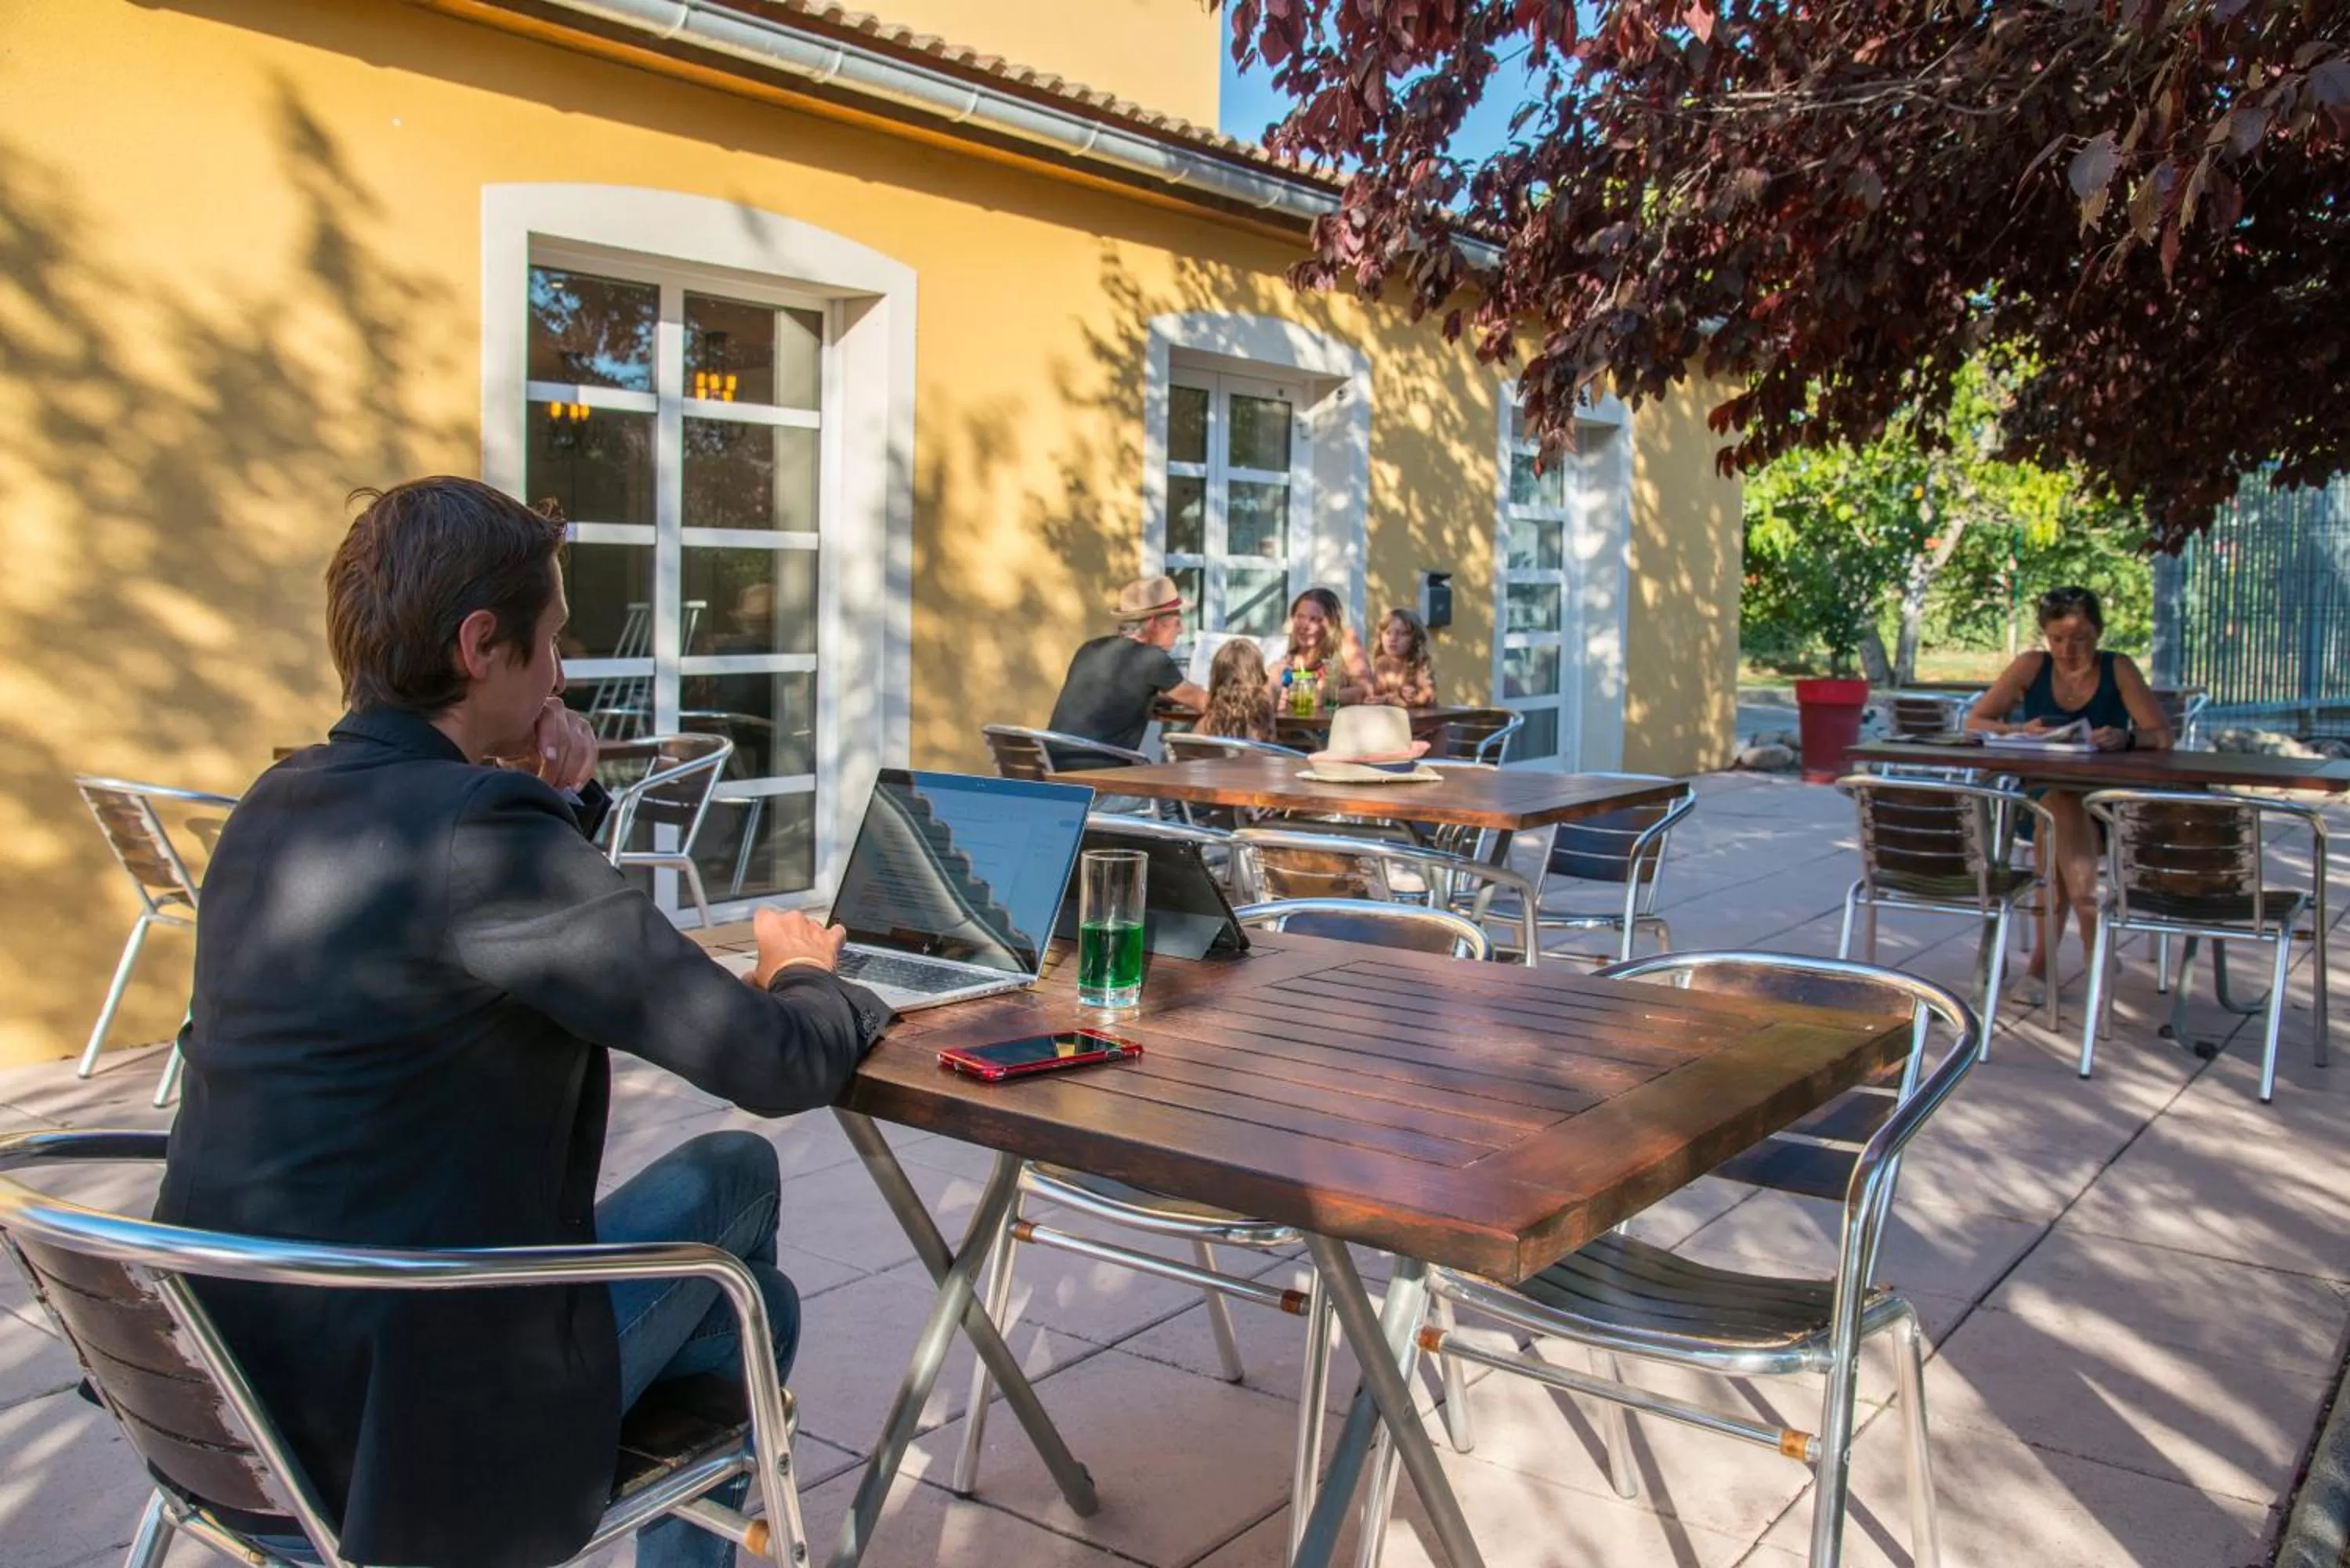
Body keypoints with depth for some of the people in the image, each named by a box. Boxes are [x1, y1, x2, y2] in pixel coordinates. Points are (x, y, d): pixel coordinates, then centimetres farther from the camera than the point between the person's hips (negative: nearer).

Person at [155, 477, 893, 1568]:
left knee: (753, 1306, 23)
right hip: (404, 1433, -8)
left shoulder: (272, 807, 3)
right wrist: (807, 977, 2)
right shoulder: (479, 825, -24)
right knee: (735, 1171, 14)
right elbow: (777, 1067, -20)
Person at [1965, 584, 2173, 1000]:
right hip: (2038, 799, 1)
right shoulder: (2031, 667, 3)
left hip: (2103, 808, 0)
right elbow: (1974, 722, 0)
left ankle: (2043, 961, -27)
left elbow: (2163, 736, -7)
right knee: (2061, 803, -34)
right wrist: (2018, 731, -20)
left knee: (2066, 808, -34)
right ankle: (2094, 946, -34)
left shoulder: (2118, 670, 0)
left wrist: (2126, 739, -29)